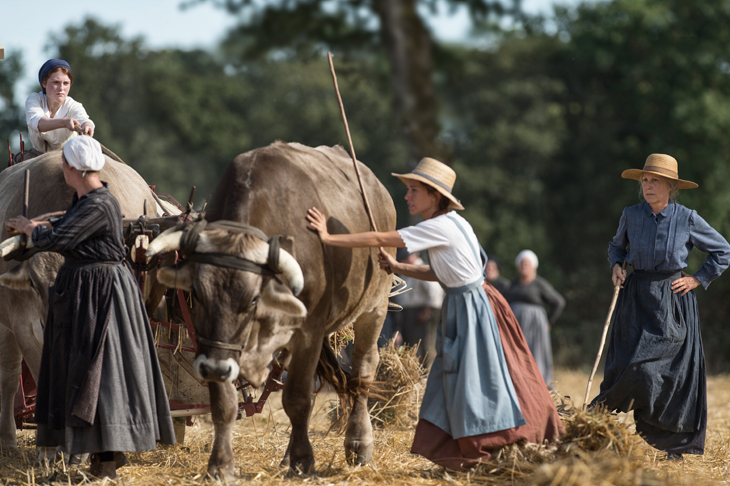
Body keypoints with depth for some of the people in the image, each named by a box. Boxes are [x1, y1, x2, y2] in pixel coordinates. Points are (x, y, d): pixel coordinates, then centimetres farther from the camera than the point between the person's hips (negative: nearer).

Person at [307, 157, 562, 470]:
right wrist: (396, 268, 8)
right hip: (459, 307, 10)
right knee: (453, 382, 11)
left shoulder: (441, 227, -20)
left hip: (475, 311, -10)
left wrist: (329, 238, -15)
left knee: (479, 383, -5)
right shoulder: (447, 224, 8)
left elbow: (380, 240, -20)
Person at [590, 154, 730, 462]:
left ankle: (672, 447, 5)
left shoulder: (687, 219, -5)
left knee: (672, 372, -5)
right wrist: (615, 265, 2)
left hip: (673, 301, -2)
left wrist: (697, 280, -1)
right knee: (628, 365, -6)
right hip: (636, 298, 2)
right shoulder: (631, 216, 2)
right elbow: (617, 245, 22)